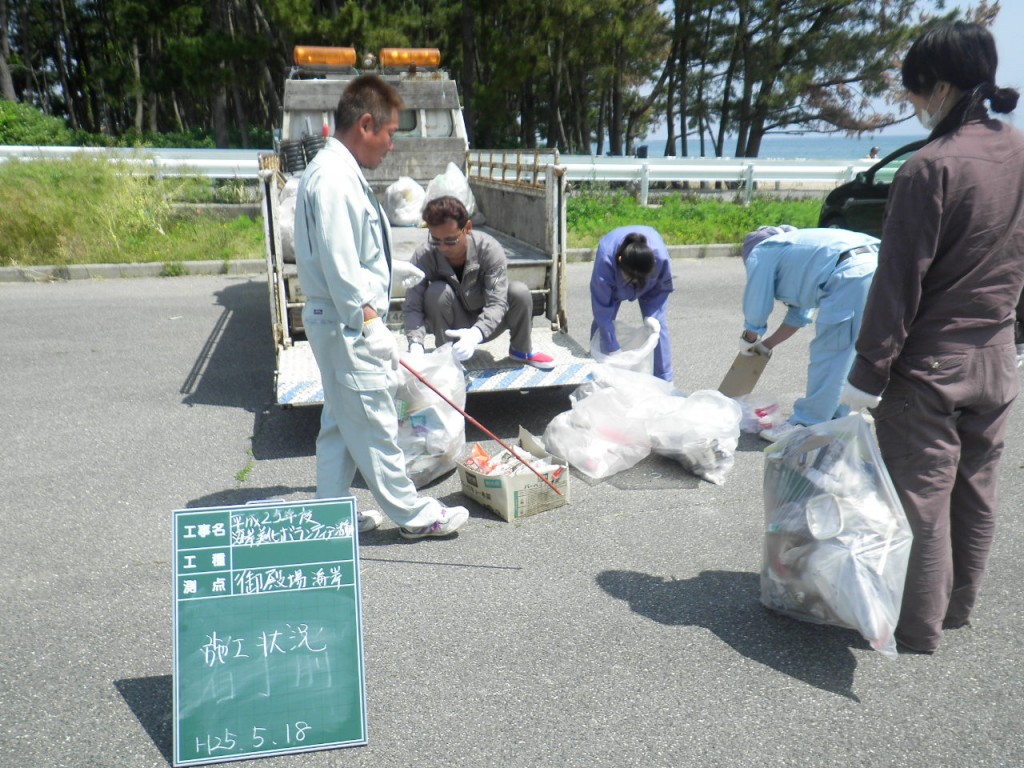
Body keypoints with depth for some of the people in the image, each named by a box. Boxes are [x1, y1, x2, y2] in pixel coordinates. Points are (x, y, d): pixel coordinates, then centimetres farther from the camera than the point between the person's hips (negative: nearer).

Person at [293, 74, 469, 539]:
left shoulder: (341, 173, 15)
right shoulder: (334, 178, -18)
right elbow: (339, 265, -23)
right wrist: (372, 325, -20)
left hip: (341, 322, 11)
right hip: (348, 324, -11)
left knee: (341, 421, 16)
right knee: (375, 425, 0)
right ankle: (413, 515, 11)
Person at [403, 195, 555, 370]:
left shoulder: (489, 249, -26)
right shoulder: (423, 257, -24)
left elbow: (497, 303, -32)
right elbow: (413, 306, -25)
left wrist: (476, 334, -51)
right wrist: (415, 344, -45)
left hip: (485, 324, 0)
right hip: (452, 327, 0)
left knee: (520, 291, -27)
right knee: (436, 291, -31)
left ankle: (521, 350, 0)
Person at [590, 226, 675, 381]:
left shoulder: (661, 257, -43)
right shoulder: (605, 260, -45)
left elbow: (663, 288, -18)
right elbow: (602, 309, -38)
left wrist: (652, 315, -31)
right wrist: (612, 348, -35)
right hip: (614, 283, 0)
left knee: (657, 325, -10)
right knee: (601, 321, -6)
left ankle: (663, 382, 2)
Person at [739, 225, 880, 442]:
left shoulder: (760, 253, 11)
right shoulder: (793, 249, 36)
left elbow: (755, 309, 11)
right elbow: (800, 314, 39)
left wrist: (748, 339, 30)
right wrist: (768, 344, 47)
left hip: (851, 274, -9)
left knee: (829, 355, -3)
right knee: (844, 356, 17)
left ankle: (806, 425, 4)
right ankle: (835, 419, 26)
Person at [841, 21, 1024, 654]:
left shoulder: (931, 167, -19)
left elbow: (900, 280, -19)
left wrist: (869, 370, -14)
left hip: (929, 365, -8)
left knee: (923, 501, 4)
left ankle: (918, 631, 17)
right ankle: (958, 608, 36)